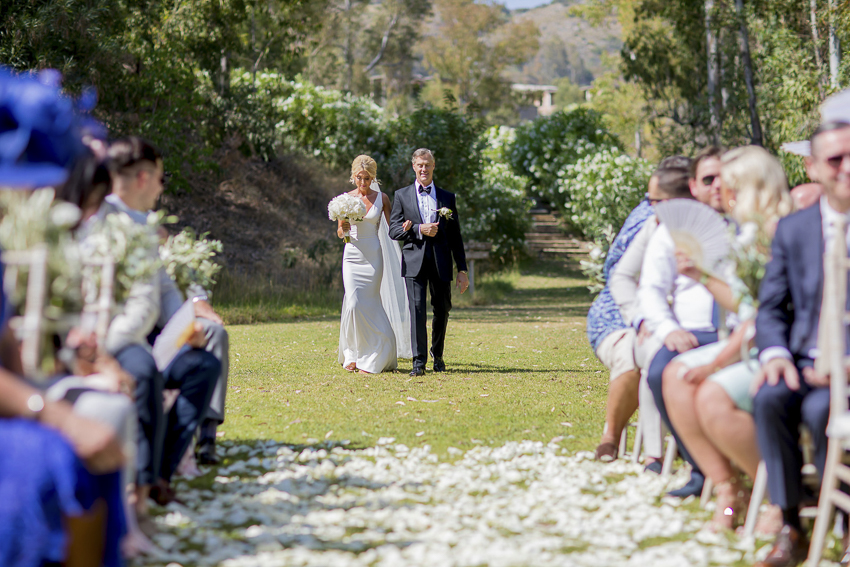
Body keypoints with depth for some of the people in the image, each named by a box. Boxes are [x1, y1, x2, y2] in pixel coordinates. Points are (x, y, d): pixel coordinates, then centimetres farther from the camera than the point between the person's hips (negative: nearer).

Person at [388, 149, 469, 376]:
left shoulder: (447, 198, 10)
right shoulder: (402, 195, 8)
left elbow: (455, 237, 10)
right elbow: (393, 230, 2)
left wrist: (462, 270, 6)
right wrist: (419, 229, -14)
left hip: (441, 263, 2)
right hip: (414, 262, -2)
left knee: (442, 310, 9)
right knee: (417, 309, -12)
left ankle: (437, 355, 30)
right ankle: (419, 361, -11)